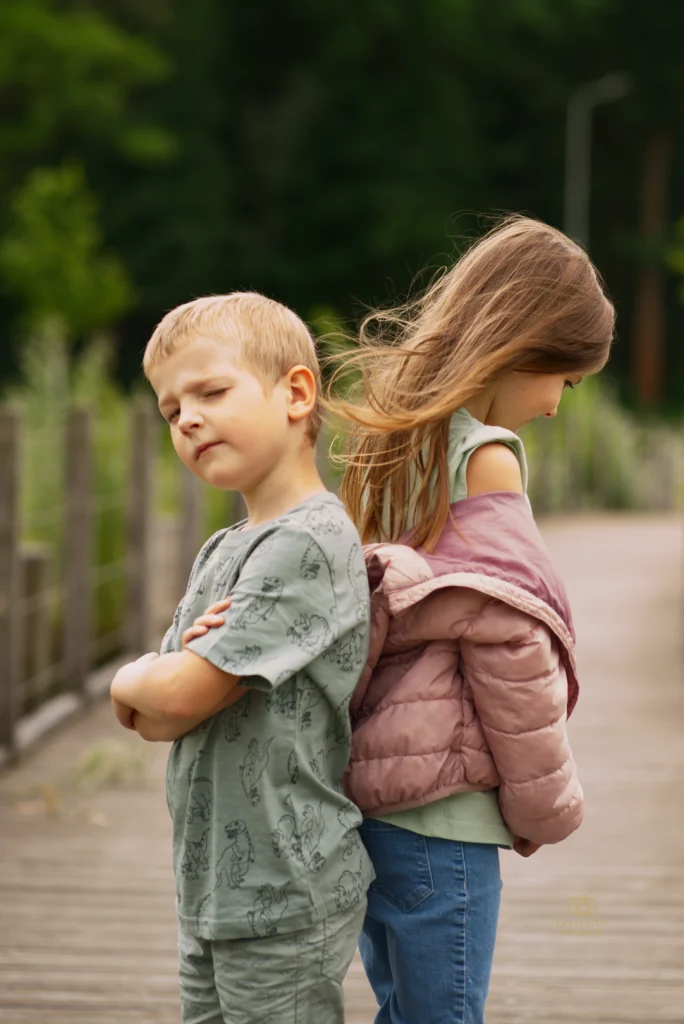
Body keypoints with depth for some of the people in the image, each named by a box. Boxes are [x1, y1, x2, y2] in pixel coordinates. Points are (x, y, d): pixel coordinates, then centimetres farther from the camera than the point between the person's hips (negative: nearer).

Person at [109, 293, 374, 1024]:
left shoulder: (308, 544, -17)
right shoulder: (219, 555, 11)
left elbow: (180, 695, -20)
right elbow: (151, 721, 8)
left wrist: (132, 679, 2)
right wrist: (183, 656, -13)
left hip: (284, 899, -8)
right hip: (211, 891, 8)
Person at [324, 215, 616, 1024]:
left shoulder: (391, 438, 12)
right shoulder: (486, 457, -13)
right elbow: (506, 645, -14)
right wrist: (547, 806, -5)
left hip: (366, 796, 8)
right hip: (441, 814, -8)